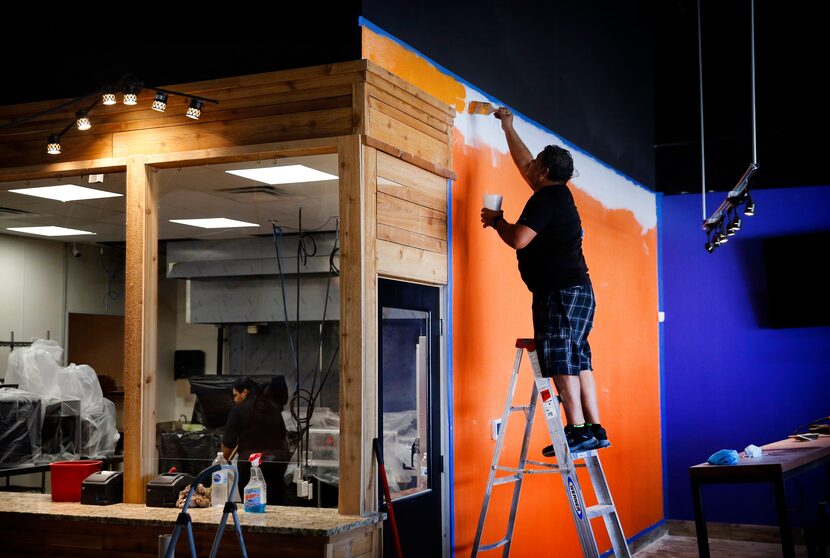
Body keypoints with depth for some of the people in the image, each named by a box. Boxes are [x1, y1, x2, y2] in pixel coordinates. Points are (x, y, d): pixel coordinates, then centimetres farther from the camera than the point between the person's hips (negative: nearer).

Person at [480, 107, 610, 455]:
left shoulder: (546, 198, -9)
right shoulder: (557, 194, 19)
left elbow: (518, 239, -18)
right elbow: (524, 163, 33)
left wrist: (495, 220, 1)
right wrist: (507, 128, 42)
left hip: (559, 292, -10)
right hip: (578, 290, 10)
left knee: (561, 360, -10)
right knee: (577, 359, 9)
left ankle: (577, 431, -12)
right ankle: (594, 429, 9)